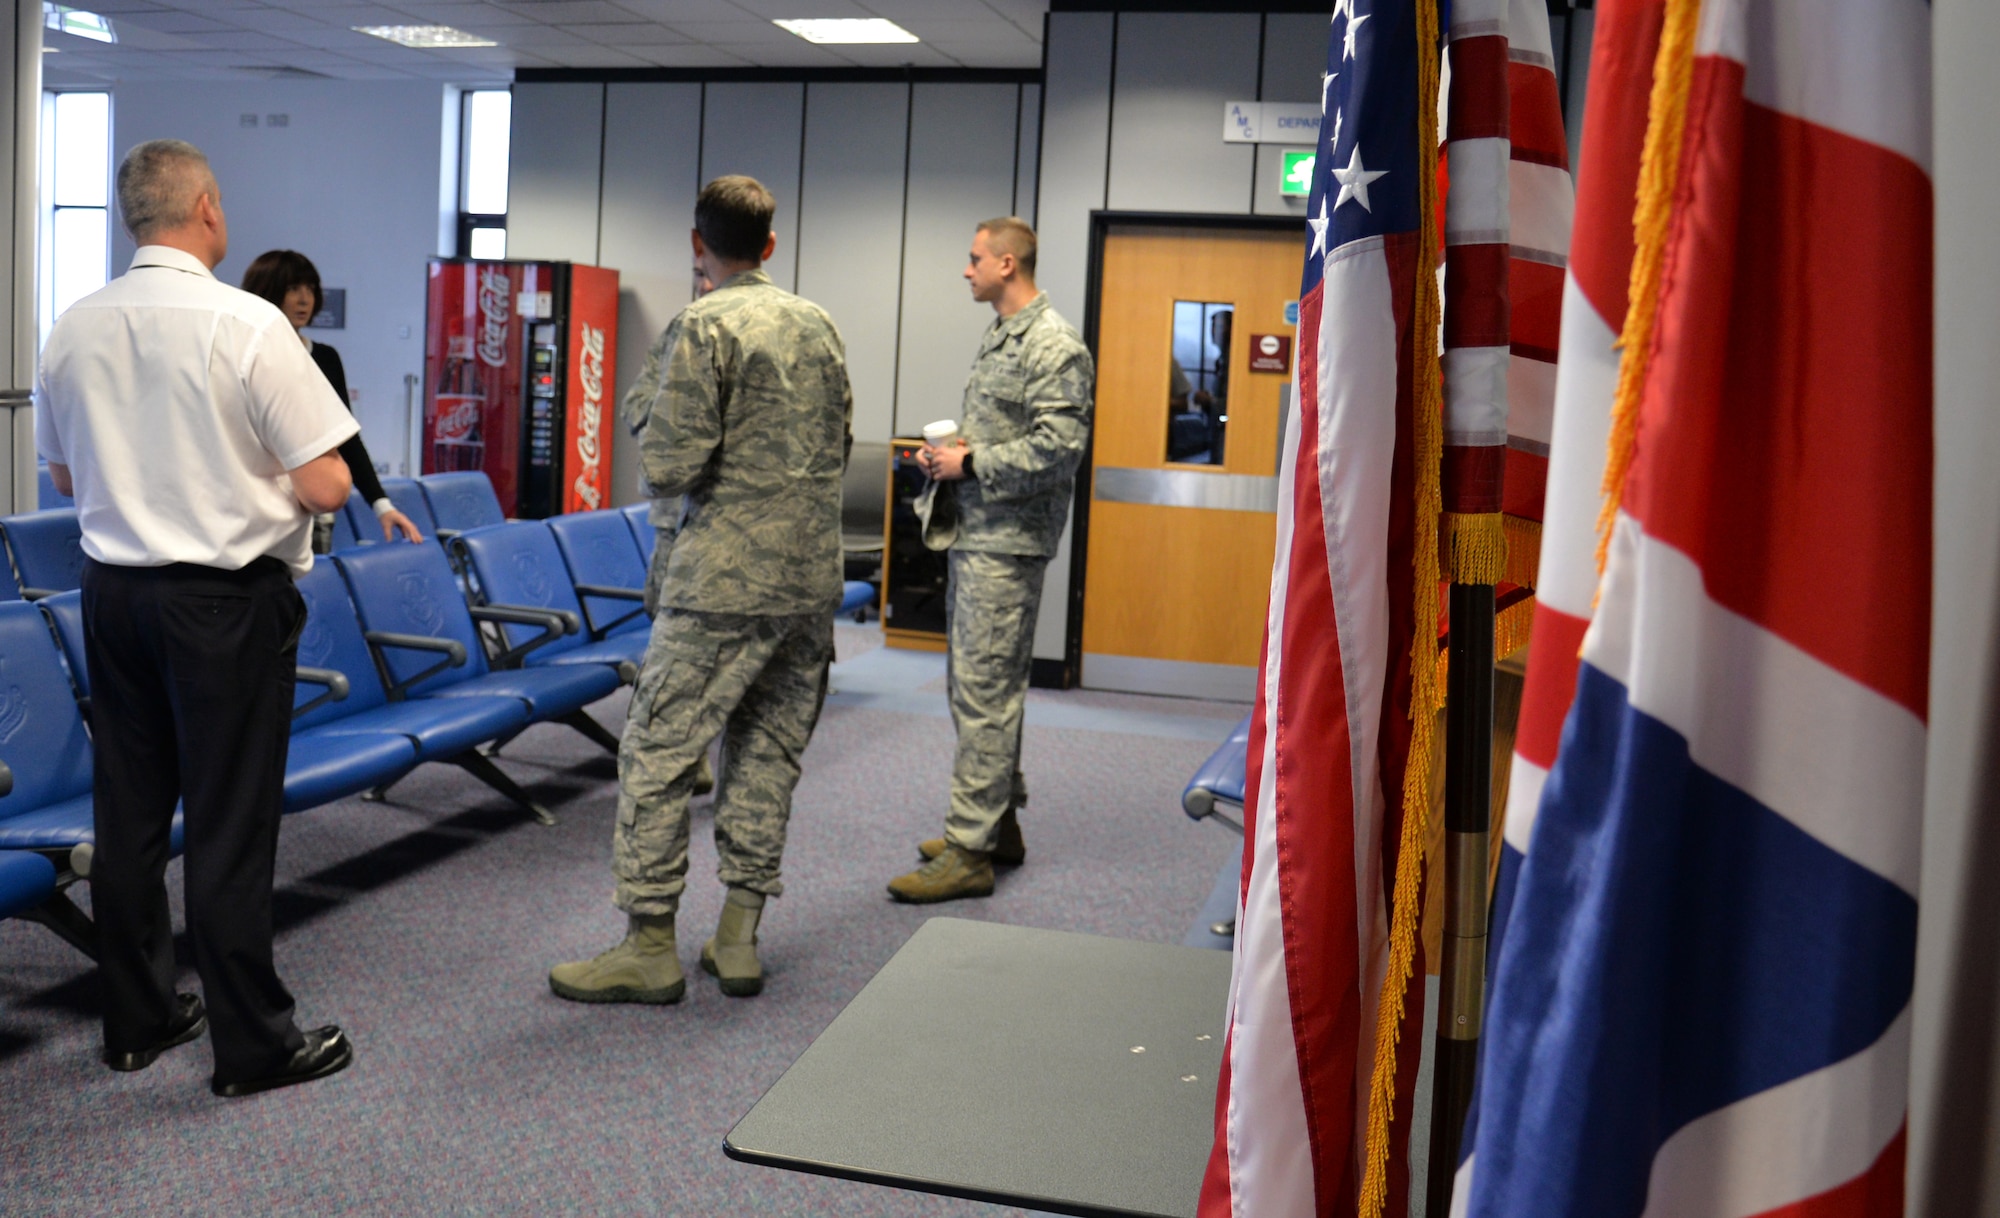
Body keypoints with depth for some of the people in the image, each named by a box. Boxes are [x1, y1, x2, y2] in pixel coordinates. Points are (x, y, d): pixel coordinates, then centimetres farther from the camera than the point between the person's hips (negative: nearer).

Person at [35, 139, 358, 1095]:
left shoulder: (73, 329, 2)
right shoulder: (245, 324, -16)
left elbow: (66, 476, 14)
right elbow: (327, 486, -16)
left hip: (113, 589, 6)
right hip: (225, 597, -6)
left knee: (128, 811, 14)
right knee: (230, 826, 2)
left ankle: (137, 1019, 28)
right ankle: (252, 1043, 14)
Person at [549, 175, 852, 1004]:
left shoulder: (705, 325, -10)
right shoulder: (819, 326, 11)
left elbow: (670, 461, -15)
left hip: (726, 576, -7)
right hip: (812, 574, 7)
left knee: (658, 749, 1)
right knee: (768, 750, 12)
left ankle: (650, 945, 5)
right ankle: (739, 937, 17)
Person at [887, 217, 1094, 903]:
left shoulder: (1054, 347, -13)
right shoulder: (997, 338, 18)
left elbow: (1057, 448, -22)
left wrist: (971, 463, -16)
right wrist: (948, 451, 8)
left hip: (1008, 543, -10)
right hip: (974, 535, 10)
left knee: (985, 692, -9)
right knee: (974, 684, 15)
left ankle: (970, 850, -4)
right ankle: (999, 823, 26)